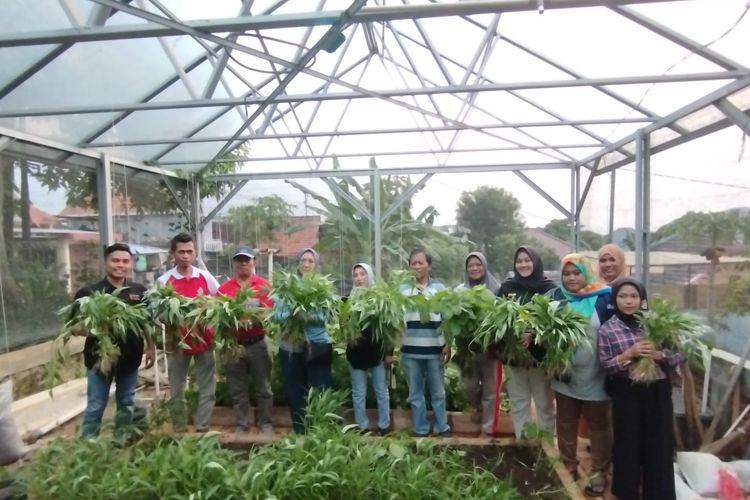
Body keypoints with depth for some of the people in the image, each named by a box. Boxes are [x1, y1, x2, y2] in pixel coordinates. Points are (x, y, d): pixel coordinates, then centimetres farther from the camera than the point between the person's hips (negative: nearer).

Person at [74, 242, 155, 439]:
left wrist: (151, 348, 7)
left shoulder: (139, 291, 2)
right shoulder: (89, 292, -8)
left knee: (127, 405, 16)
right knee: (95, 406, 5)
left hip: (130, 358, 3)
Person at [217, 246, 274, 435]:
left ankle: (266, 423, 24)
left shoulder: (264, 285, -2)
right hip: (234, 344, 1)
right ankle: (241, 425, 27)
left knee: (263, 387, 10)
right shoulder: (224, 288, 0)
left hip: (258, 344, -1)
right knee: (238, 389, 13)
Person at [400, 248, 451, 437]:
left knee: (438, 393, 11)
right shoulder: (402, 289, 5)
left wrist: (448, 345, 0)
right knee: (415, 394, 10)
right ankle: (420, 430, 23)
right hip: (410, 350, 1)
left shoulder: (439, 288, 4)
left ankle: (443, 428, 27)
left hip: (434, 349, -1)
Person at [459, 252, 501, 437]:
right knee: (470, 385, 8)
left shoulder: (496, 289, -5)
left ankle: (487, 427, 20)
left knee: (489, 388, 6)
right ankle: (479, 408, 40)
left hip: (489, 346, -2)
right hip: (468, 346, 2)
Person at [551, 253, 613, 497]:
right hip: (565, 374, 3)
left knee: (599, 425, 12)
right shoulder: (557, 296, 2)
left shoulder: (603, 298, -8)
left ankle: (599, 472, 26)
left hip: (595, 375, -3)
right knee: (565, 423, 17)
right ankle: (568, 465, 35)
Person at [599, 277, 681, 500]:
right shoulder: (606, 329, -5)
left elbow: (679, 356, 2)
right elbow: (606, 366, -7)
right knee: (628, 443, 8)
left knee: (660, 445, 8)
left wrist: (659, 354, -18)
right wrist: (630, 353, -21)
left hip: (658, 391, 2)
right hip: (626, 393, -1)